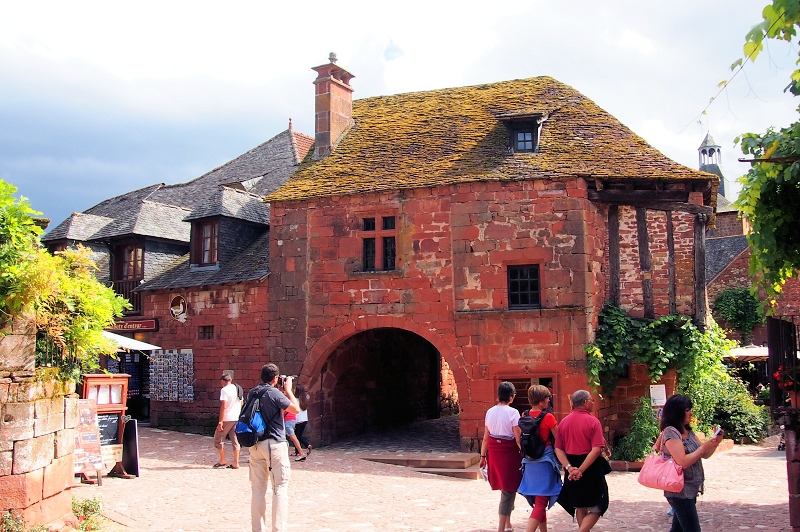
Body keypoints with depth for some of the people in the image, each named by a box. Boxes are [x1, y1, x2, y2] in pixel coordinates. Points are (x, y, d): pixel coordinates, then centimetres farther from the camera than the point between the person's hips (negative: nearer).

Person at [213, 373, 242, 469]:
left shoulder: (224, 390, -12)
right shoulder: (237, 389, 11)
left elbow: (223, 406, -19)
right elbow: (241, 404, 17)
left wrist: (220, 422, -18)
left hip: (227, 419, -7)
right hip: (237, 418, 7)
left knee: (218, 439, 9)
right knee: (235, 440, 9)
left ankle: (222, 461, 14)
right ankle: (236, 463, 8)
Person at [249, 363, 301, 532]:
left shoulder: (252, 393, 9)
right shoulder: (274, 393, -12)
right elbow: (296, 409, -9)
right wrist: (288, 390, 1)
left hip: (256, 445, 7)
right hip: (274, 444, -7)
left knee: (257, 488, 9)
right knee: (280, 488, -1)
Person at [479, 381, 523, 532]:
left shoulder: (490, 412, 4)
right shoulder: (512, 412, -13)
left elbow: (486, 437, 6)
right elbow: (518, 438, -14)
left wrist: (483, 456, 13)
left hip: (494, 451, 6)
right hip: (509, 452, -6)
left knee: (504, 487, 20)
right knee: (509, 490, 2)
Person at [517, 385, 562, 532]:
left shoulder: (524, 416, 2)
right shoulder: (548, 417, -14)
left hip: (529, 463, 7)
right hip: (545, 462, -6)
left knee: (538, 501, 19)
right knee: (541, 502, -4)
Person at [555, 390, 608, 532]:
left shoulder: (564, 422, 3)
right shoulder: (593, 421, -12)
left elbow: (558, 449, -2)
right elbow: (596, 449, -21)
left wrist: (569, 467, -11)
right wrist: (581, 470, -22)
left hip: (572, 470, 6)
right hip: (590, 468, -5)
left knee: (580, 506, 20)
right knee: (596, 508, 4)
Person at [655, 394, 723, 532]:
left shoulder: (688, 431, 11)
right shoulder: (671, 432, -16)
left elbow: (704, 455, 16)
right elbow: (683, 462, -23)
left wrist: (715, 443, -1)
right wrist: (704, 447, -17)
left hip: (690, 489, 9)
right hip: (680, 491, -9)